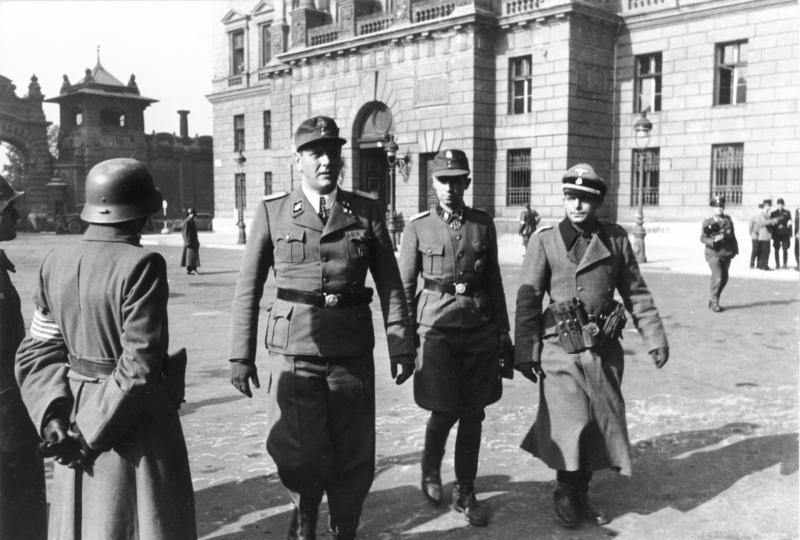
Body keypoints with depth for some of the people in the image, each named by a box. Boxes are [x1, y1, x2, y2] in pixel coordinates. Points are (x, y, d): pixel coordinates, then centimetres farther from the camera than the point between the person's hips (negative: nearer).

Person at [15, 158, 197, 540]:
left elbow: (38, 352, 3)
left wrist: (52, 416, -5)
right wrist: (93, 437, -14)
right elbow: (140, 364, -21)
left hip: (76, 415, 7)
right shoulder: (142, 266, -19)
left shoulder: (56, 262, 1)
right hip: (136, 426, -7)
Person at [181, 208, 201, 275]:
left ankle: (194, 269, 12)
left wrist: (197, 241, 19)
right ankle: (189, 270, -6)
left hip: (194, 242, 9)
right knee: (190, 255, -8)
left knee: (195, 255, 8)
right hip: (189, 241, -9)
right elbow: (185, 232, -17)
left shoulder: (193, 222, 15)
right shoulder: (186, 222, -13)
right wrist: (187, 242, -21)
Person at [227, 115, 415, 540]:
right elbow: (248, 287, 1)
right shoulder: (272, 212, 1)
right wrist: (240, 354, -2)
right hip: (293, 350, -1)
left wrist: (402, 346, -1)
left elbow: (390, 284, 4)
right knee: (300, 457, 0)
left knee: (354, 457, 9)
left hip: (353, 352, 2)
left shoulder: (367, 211, 4)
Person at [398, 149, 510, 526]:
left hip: (480, 328, 3)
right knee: (445, 411, -4)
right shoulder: (418, 227, -1)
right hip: (437, 326, -3)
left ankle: (465, 493, 21)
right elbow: (404, 284, 2)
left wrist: (503, 329, 10)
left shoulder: (483, 223, 7)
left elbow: (493, 280, 12)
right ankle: (430, 471, 27)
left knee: (473, 414, 6)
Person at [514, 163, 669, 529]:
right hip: (561, 348, -3)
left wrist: (655, 337, 6)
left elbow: (636, 293, 11)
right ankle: (565, 494, 15)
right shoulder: (544, 241, -3)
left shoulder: (616, 238, 6)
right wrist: (525, 352, -7)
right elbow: (527, 300, -4)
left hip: (604, 348, 4)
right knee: (571, 424, -9)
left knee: (601, 423, 9)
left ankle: (581, 495, 29)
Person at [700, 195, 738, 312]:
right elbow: (702, 238, -9)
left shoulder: (728, 220, 10)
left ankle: (713, 300, 26)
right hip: (713, 253, -5)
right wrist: (713, 240, -26)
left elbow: (732, 235, 14)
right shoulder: (707, 222, -3)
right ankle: (714, 303, -4)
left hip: (726, 254, 5)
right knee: (717, 277, -15)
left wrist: (735, 250, 11)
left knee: (724, 279, 9)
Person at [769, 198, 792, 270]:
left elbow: (790, 223, 7)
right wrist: (771, 234, -2)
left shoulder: (787, 212, 8)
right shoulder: (773, 213, 8)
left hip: (785, 234, 0)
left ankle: (785, 264, 3)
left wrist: (790, 234, 2)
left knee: (785, 249, -4)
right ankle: (777, 264, 7)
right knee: (776, 250, 1)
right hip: (776, 234, 0)